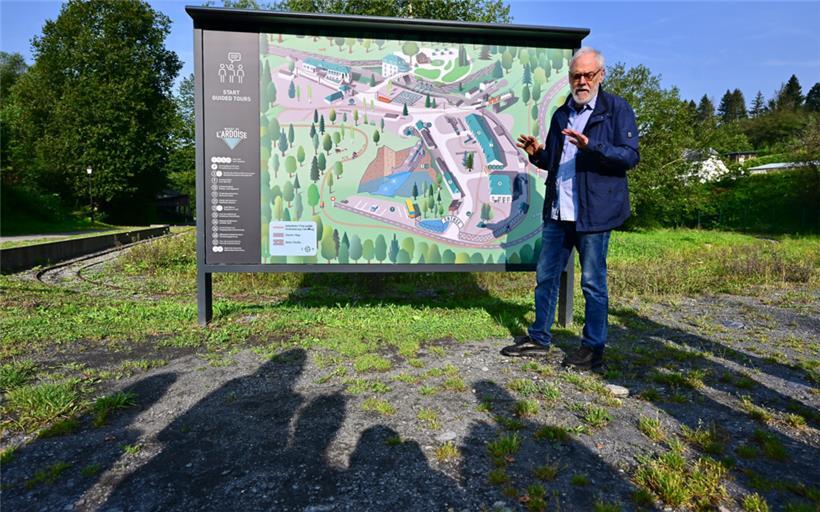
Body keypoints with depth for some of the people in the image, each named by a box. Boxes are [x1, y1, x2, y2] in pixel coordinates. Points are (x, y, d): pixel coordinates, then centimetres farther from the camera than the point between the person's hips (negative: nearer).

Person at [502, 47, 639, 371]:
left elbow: (630, 156, -11)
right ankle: (539, 339, 24)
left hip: (593, 212, -6)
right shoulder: (561, 114, 17)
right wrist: (537, 154, 2)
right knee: (545, 277, 10)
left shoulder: (617, 109, -1)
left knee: (593, 282, 3)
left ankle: (593, 349, 17)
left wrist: (591, 146, -25)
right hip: (558, 212, 6)